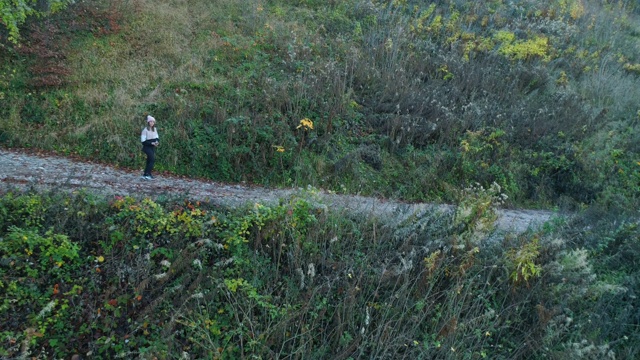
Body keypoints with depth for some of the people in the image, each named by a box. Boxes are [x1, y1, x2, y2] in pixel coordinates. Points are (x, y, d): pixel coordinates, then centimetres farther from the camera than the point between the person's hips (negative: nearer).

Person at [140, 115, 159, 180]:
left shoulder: (155, 129, 9)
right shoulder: (145, 130, -13)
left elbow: (157, 137, 17)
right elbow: (143, 141, -16)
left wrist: (157, 141, -5)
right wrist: (151, 143, -22)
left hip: (153, 147, 7)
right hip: (147, 147, -7)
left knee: (149, 160, 10)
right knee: (153, 159, -19)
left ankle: (145, 175, 17)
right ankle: (148, 174, -15)